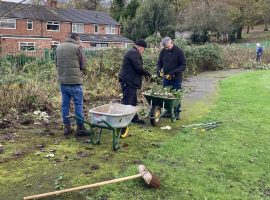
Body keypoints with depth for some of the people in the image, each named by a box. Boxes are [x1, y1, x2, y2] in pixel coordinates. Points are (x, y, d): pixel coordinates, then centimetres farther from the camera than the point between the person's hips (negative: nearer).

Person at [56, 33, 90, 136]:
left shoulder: (59, 47, 10)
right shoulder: (77, 47, -8)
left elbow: (56, 63, 17)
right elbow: (83, 65, -5)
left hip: (62, 81, 6)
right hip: (75, 81, -6)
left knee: (65, 104, 11)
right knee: (78, 104, 1)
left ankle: (67, 127, 16)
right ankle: (80, 127, 4)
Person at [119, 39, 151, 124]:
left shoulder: (133, 53, 20)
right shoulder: (134, 53, -16)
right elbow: (139, 68, -22)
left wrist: (145, 73, 13)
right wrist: (147, 73, -7)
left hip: (130, 81, 11)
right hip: (128, 82, -11)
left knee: (133, 101, 16)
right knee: (127, 101, -8)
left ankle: (134, 118, 25)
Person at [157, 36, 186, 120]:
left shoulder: (179, 51, -10)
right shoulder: (163, 51, 2)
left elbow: (183, 65, -11)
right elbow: (159, 63, 10)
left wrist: (174, 72, -24)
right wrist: (159, 70, -13)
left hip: (176, 78, -4)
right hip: (165, 77, 4)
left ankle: (176, 112, 14)